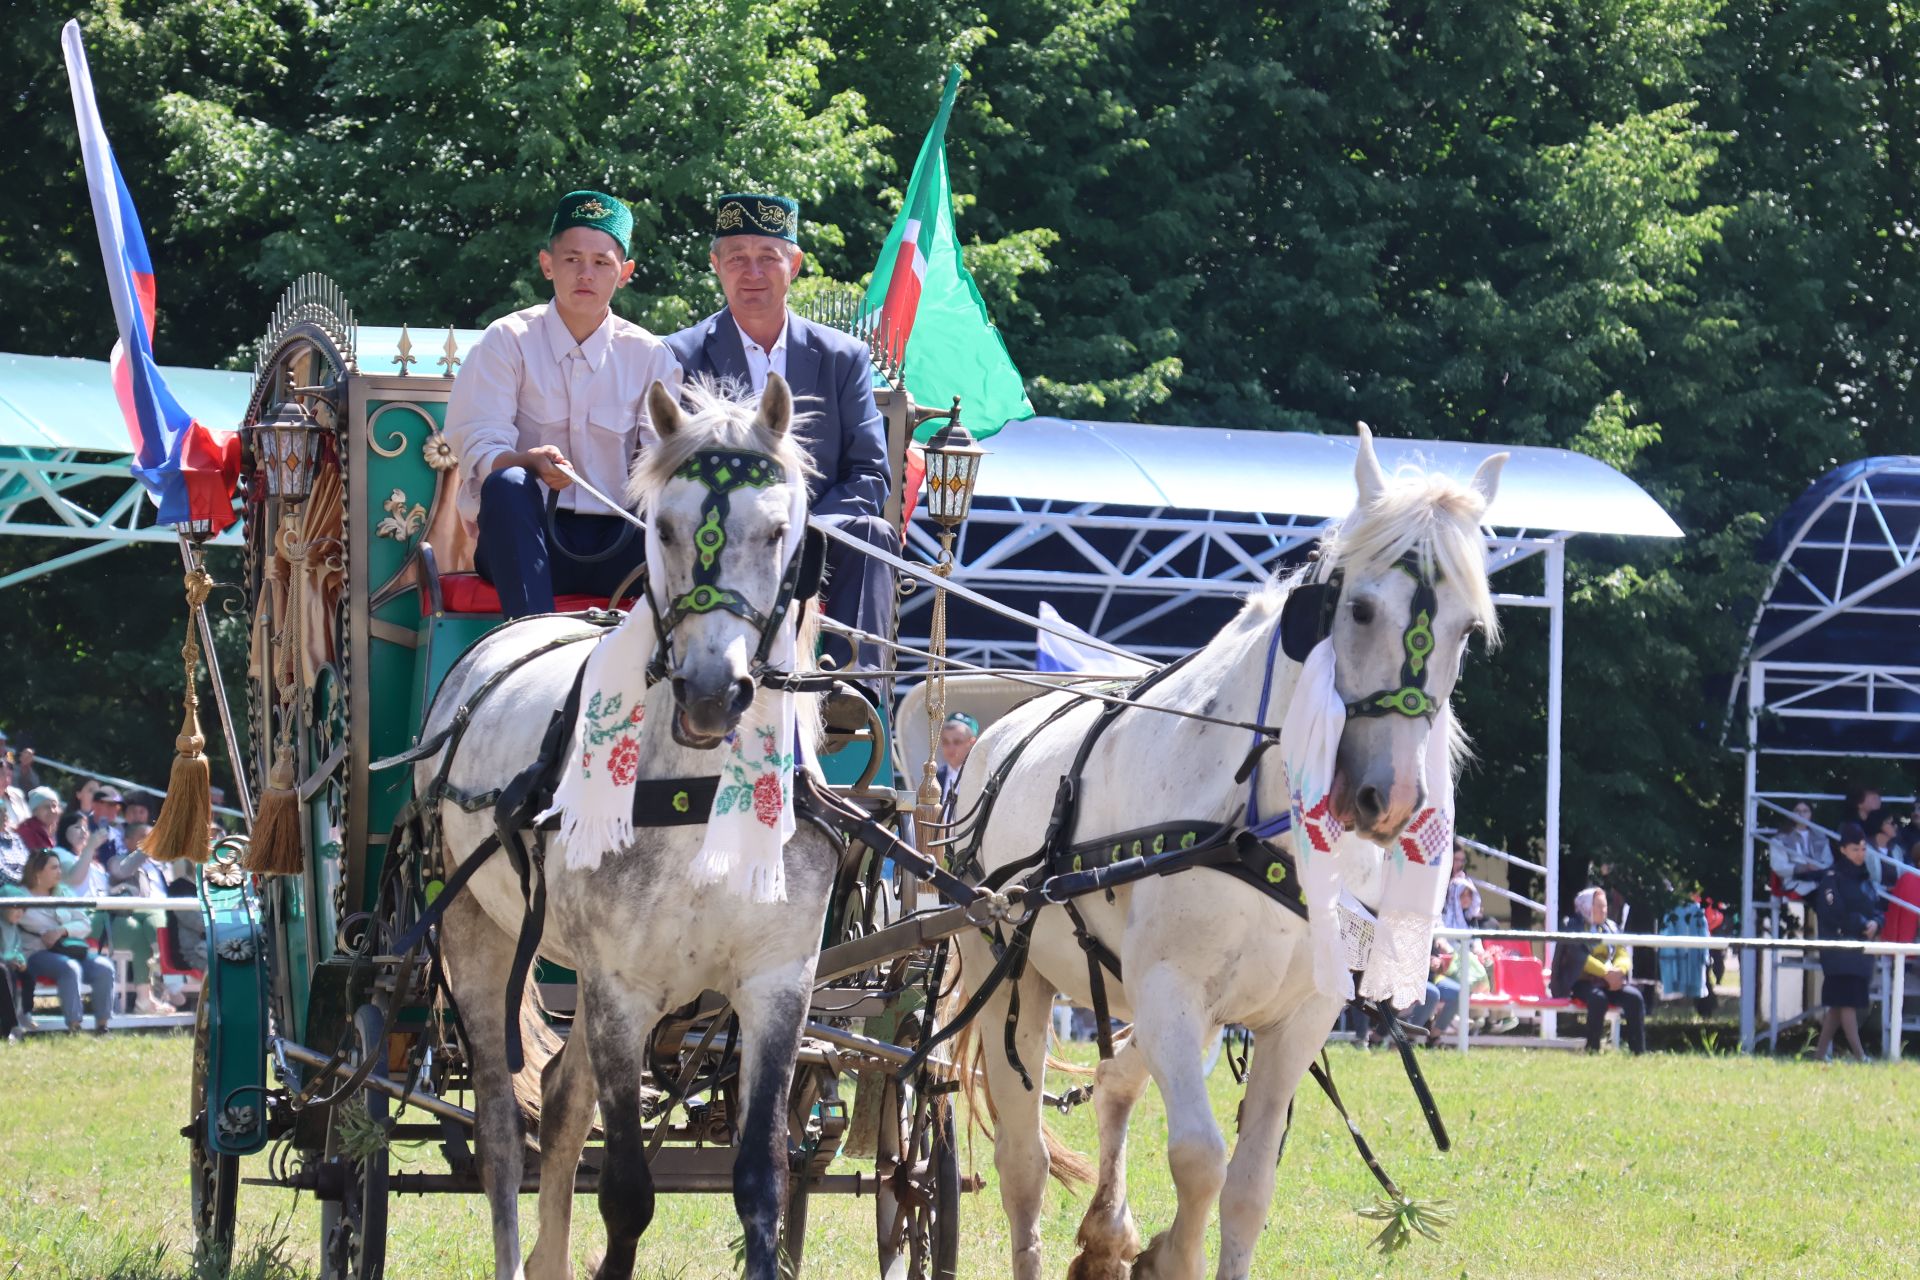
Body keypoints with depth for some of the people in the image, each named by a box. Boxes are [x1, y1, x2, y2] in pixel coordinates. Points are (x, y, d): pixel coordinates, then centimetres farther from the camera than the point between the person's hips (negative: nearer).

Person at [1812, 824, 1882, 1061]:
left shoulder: (1864, 879, 17)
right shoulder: (1833, 878, -7)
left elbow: (1876, 907, 17)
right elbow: (1833, 912, -16)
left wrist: (1875, 924, -6)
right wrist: (1862, 925, -13)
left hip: (1861, 947, 8)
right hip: (1839, 947, -8)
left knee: (1837, 1003, 9)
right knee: (1848, 1000, -11)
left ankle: (1822, 1050, 15)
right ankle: (1859, 1056, -15)